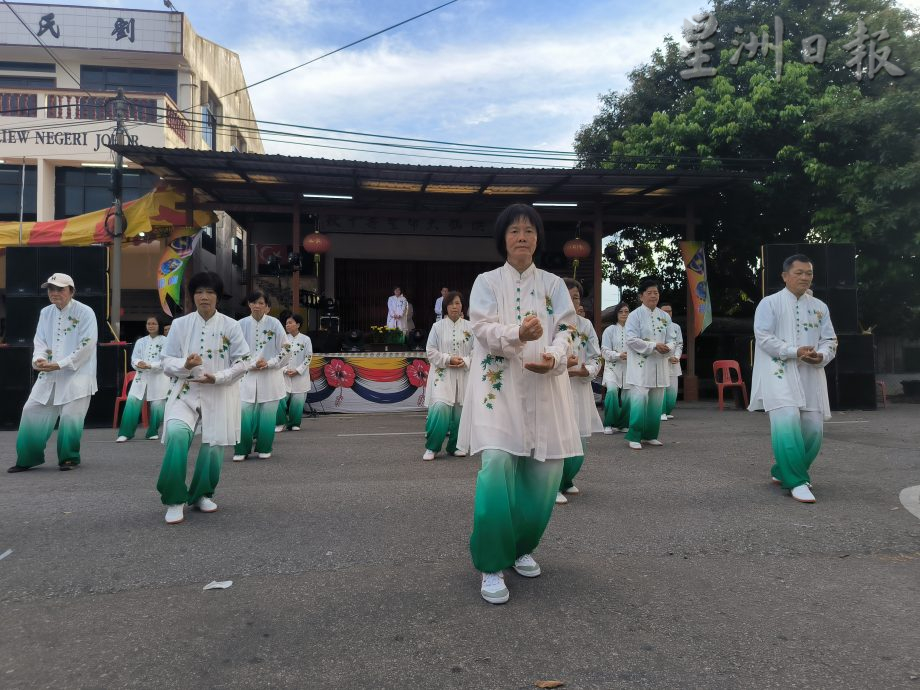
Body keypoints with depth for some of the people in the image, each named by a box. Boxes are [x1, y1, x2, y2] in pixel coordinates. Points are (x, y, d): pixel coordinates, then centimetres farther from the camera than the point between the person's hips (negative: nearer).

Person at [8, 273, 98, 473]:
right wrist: (39, 359, -14)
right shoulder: (45, 313, 10)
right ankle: (27, 458, 21)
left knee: (70, 417, -9)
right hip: (49, 374, 6)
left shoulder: (85, 312, -10)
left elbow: (86, 346, -15)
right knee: (31, 411, 7)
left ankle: (69, 458, 12)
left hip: (77, 374, -6)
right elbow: (40, 340, 8)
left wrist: (59, 364, -19)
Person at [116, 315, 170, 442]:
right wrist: (138, 363, -17)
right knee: (132, 401, -8)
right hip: (141, 376, 3)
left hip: (159, 377, -3)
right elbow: (134, 358, 6)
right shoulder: (140, 341, 13)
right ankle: (125, 433, -3)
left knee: (157, 405, 0)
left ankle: (153, 432, 18)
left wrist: (150, 365, -22)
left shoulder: (165, 341, -1)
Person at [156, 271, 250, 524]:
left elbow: (243, 362, -1)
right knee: (176, 433, -24)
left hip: (219, 394, 0)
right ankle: (175, 500, -10)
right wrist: (184, 365, -18)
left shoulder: (230, 326, -1)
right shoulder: (180, 324, 2)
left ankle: (202, 494, 29)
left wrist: (218, 377, -14)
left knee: (213, 445, 2)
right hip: (185, 391, 0)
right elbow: (166, 361, 3)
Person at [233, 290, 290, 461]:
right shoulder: (241, 324, -1)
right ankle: (241, 450, 10)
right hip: (247, 376, 0)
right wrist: (252, 364, -12)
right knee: (244, 414, -5)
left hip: (270, 376, 0)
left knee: (267, 414, 3)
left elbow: (285, 349, 0)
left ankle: (264, 449, 19)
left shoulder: (274, 323, -3)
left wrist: (269, 363, -10)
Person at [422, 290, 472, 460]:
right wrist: (448, 359, -11)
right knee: (440, 408, -17)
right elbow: (431, 351, 1)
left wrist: (465, 362, -12)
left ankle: (454, 446, 20)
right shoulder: (438, 326, 4)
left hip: (463, 374, 2)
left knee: (459, 411, 2)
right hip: (442, 374, -2)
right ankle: (432, 447, -3)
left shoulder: (470, 327, 6)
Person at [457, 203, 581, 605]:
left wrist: (553, 358, -19)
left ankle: (522, 548, 24)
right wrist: (518, 333, -27)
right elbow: (484, 329, -6)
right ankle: (492, 566, -5)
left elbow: (565, 330, 3)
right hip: (498, 386, -3)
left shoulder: (554, 284, 14)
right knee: (497, 467, -18)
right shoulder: (487, 282, 8)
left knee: (544, 473, -1)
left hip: (545, 387, 3)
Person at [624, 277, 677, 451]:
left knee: (656, 402, 9)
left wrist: (668, 348, -11)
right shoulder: (635, 315, -4)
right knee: (640, 399, -13)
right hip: (640, 365, -6)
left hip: (659, 365, 6)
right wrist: (655, 346, -18)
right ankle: (634, 437, -6)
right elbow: (632, 340, -13)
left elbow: (670, 340, 12)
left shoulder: (665, 317, 12)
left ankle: (650, 435, 20)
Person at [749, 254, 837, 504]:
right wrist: (795, 352, -19)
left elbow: (830, 339, 13)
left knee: (813, 428, 3)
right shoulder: (769, 303, 1)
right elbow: (763, 337, -9)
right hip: (779, 373, -5)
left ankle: (783, 472, 24)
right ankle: (797, 481, -15)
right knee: (788, 421, -24)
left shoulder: (820, 307, 16)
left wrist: (821, 356, -9)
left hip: (810, 375, 6)